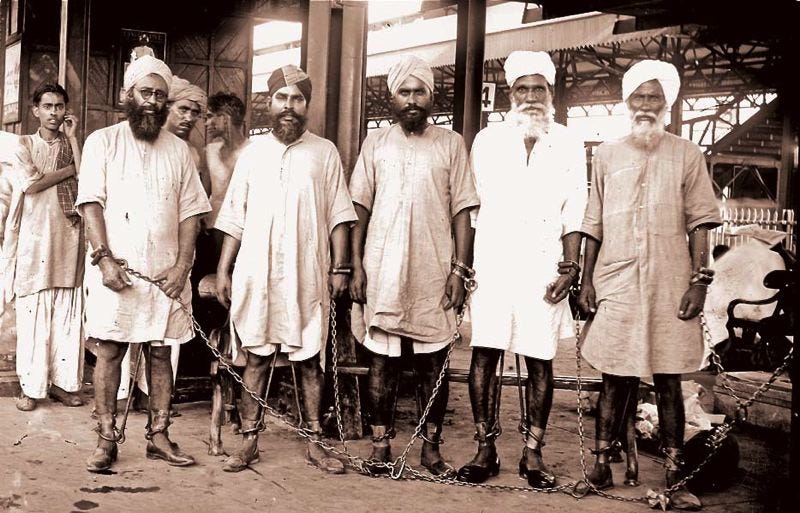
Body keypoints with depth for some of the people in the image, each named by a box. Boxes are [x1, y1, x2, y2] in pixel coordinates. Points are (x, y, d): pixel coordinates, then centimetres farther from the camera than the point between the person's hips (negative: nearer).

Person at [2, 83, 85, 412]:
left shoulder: (73, 145, 13)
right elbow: (31, 184, -10)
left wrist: (72, 138, -3)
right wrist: (70, 169, -3)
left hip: (69, 239, 2)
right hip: (35, 239, -2)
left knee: (69, 313, 2)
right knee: (33, 313, -3)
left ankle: (64, 382, 10)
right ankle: (31, 387, 3)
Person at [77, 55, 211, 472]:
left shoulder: (178, 149, 11)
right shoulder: (102, 142, 4)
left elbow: (190, 212, 6)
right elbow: (91, 203, -4)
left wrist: (182, 266, -5)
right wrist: (104, 258, -15)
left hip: (165, 272, 2)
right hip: (115, 269, -2)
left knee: (160, 352, 6)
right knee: (109, 350, -1)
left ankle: (159, 436, 13)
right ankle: (106, 439, 6)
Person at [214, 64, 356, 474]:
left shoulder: (324, 152, 6)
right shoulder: (253, 152, 10)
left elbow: (339, 215, 4)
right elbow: (234, 219, 10)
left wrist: (340, 267, -3)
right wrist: (223, 270, 5)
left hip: (307, 275, -1)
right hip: (256, 272, 1)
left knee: (310, 359, 4)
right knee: (256, 357, 5)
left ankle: (315, 442, 12)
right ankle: (249, 442, 12)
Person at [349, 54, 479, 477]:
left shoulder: (451, 144, 5)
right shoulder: (376, 143, 7)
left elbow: (461, 213, 2)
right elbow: (359, 211, 6)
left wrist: (459, 270, -5)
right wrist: (357, 266, 0)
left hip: (433, 274, -1)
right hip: (382, 271, 1)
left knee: (433, 363, 4)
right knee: (382, 360, 6)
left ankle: (432, 448, 14)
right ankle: (380, 443, 16)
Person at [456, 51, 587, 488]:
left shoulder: (569, 145, 9)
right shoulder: (487, 141, 9)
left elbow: (574, 211, 5)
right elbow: (478, 206, 9)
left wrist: (570, 265, -5)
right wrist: (463, 263, 5)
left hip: (545, 266, 0)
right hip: (493, 265, 0)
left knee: (540, 360, 2)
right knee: (484, 353, -3)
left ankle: (533, 452, 12)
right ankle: (485, 449, 8)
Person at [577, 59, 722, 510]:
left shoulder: (687, 155, 4)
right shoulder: (608, 155, 9)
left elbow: (699, 223, 2)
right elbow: (594, 224, 10)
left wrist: (699, 281, -6)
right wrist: (587, 279, 6)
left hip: (670, 287, -1)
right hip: (616, 285, 1)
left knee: (668, 380, 3)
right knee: (616, 377, 5)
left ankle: (677, 477, 7)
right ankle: (602, 463, 13)